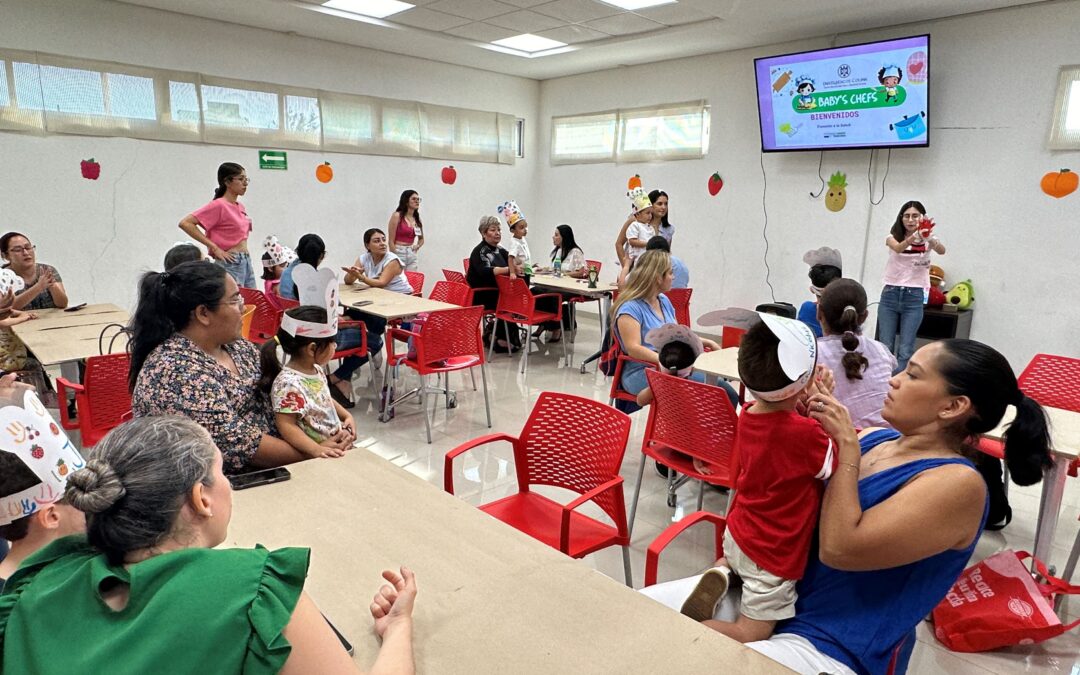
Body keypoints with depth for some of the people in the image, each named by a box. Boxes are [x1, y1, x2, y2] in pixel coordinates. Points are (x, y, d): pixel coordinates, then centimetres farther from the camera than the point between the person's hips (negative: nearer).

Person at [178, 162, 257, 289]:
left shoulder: (240, 207, 13)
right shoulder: (218, 205, -9)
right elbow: (185, 223, -16)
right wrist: (215, 248, -17)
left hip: (247, 262, 8)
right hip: (231, 264, -8)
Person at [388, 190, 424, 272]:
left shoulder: (418, 220, 12)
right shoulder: (397, 216, -4)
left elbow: (421, 239, 28)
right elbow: (391, 241, -8)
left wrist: (417, 246, 8)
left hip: (412, 255, 6)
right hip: (398, 252, -6)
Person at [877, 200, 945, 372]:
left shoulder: (927, 240, 2)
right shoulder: (893, 237, 1)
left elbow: (942, 251, -20)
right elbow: (898, 248, -23)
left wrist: (930, 240, -43)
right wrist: (914, 237, -45)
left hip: (914, 297, 0)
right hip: (890, 295, 0)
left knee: (905, 350, -2)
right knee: (885, 347, 3)